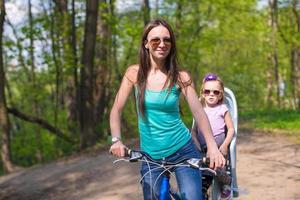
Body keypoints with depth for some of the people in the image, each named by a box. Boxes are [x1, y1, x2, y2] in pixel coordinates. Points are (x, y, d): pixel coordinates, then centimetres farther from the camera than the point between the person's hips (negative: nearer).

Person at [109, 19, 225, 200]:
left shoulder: (181, 77, -5)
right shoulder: (135, 73, -2)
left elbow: (199, 112, -12)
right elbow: (116, 110, 2)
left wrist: (213, 148, -25)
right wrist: (116, 140, -12)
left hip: (183, 151, -1)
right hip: (150, 156, 1)